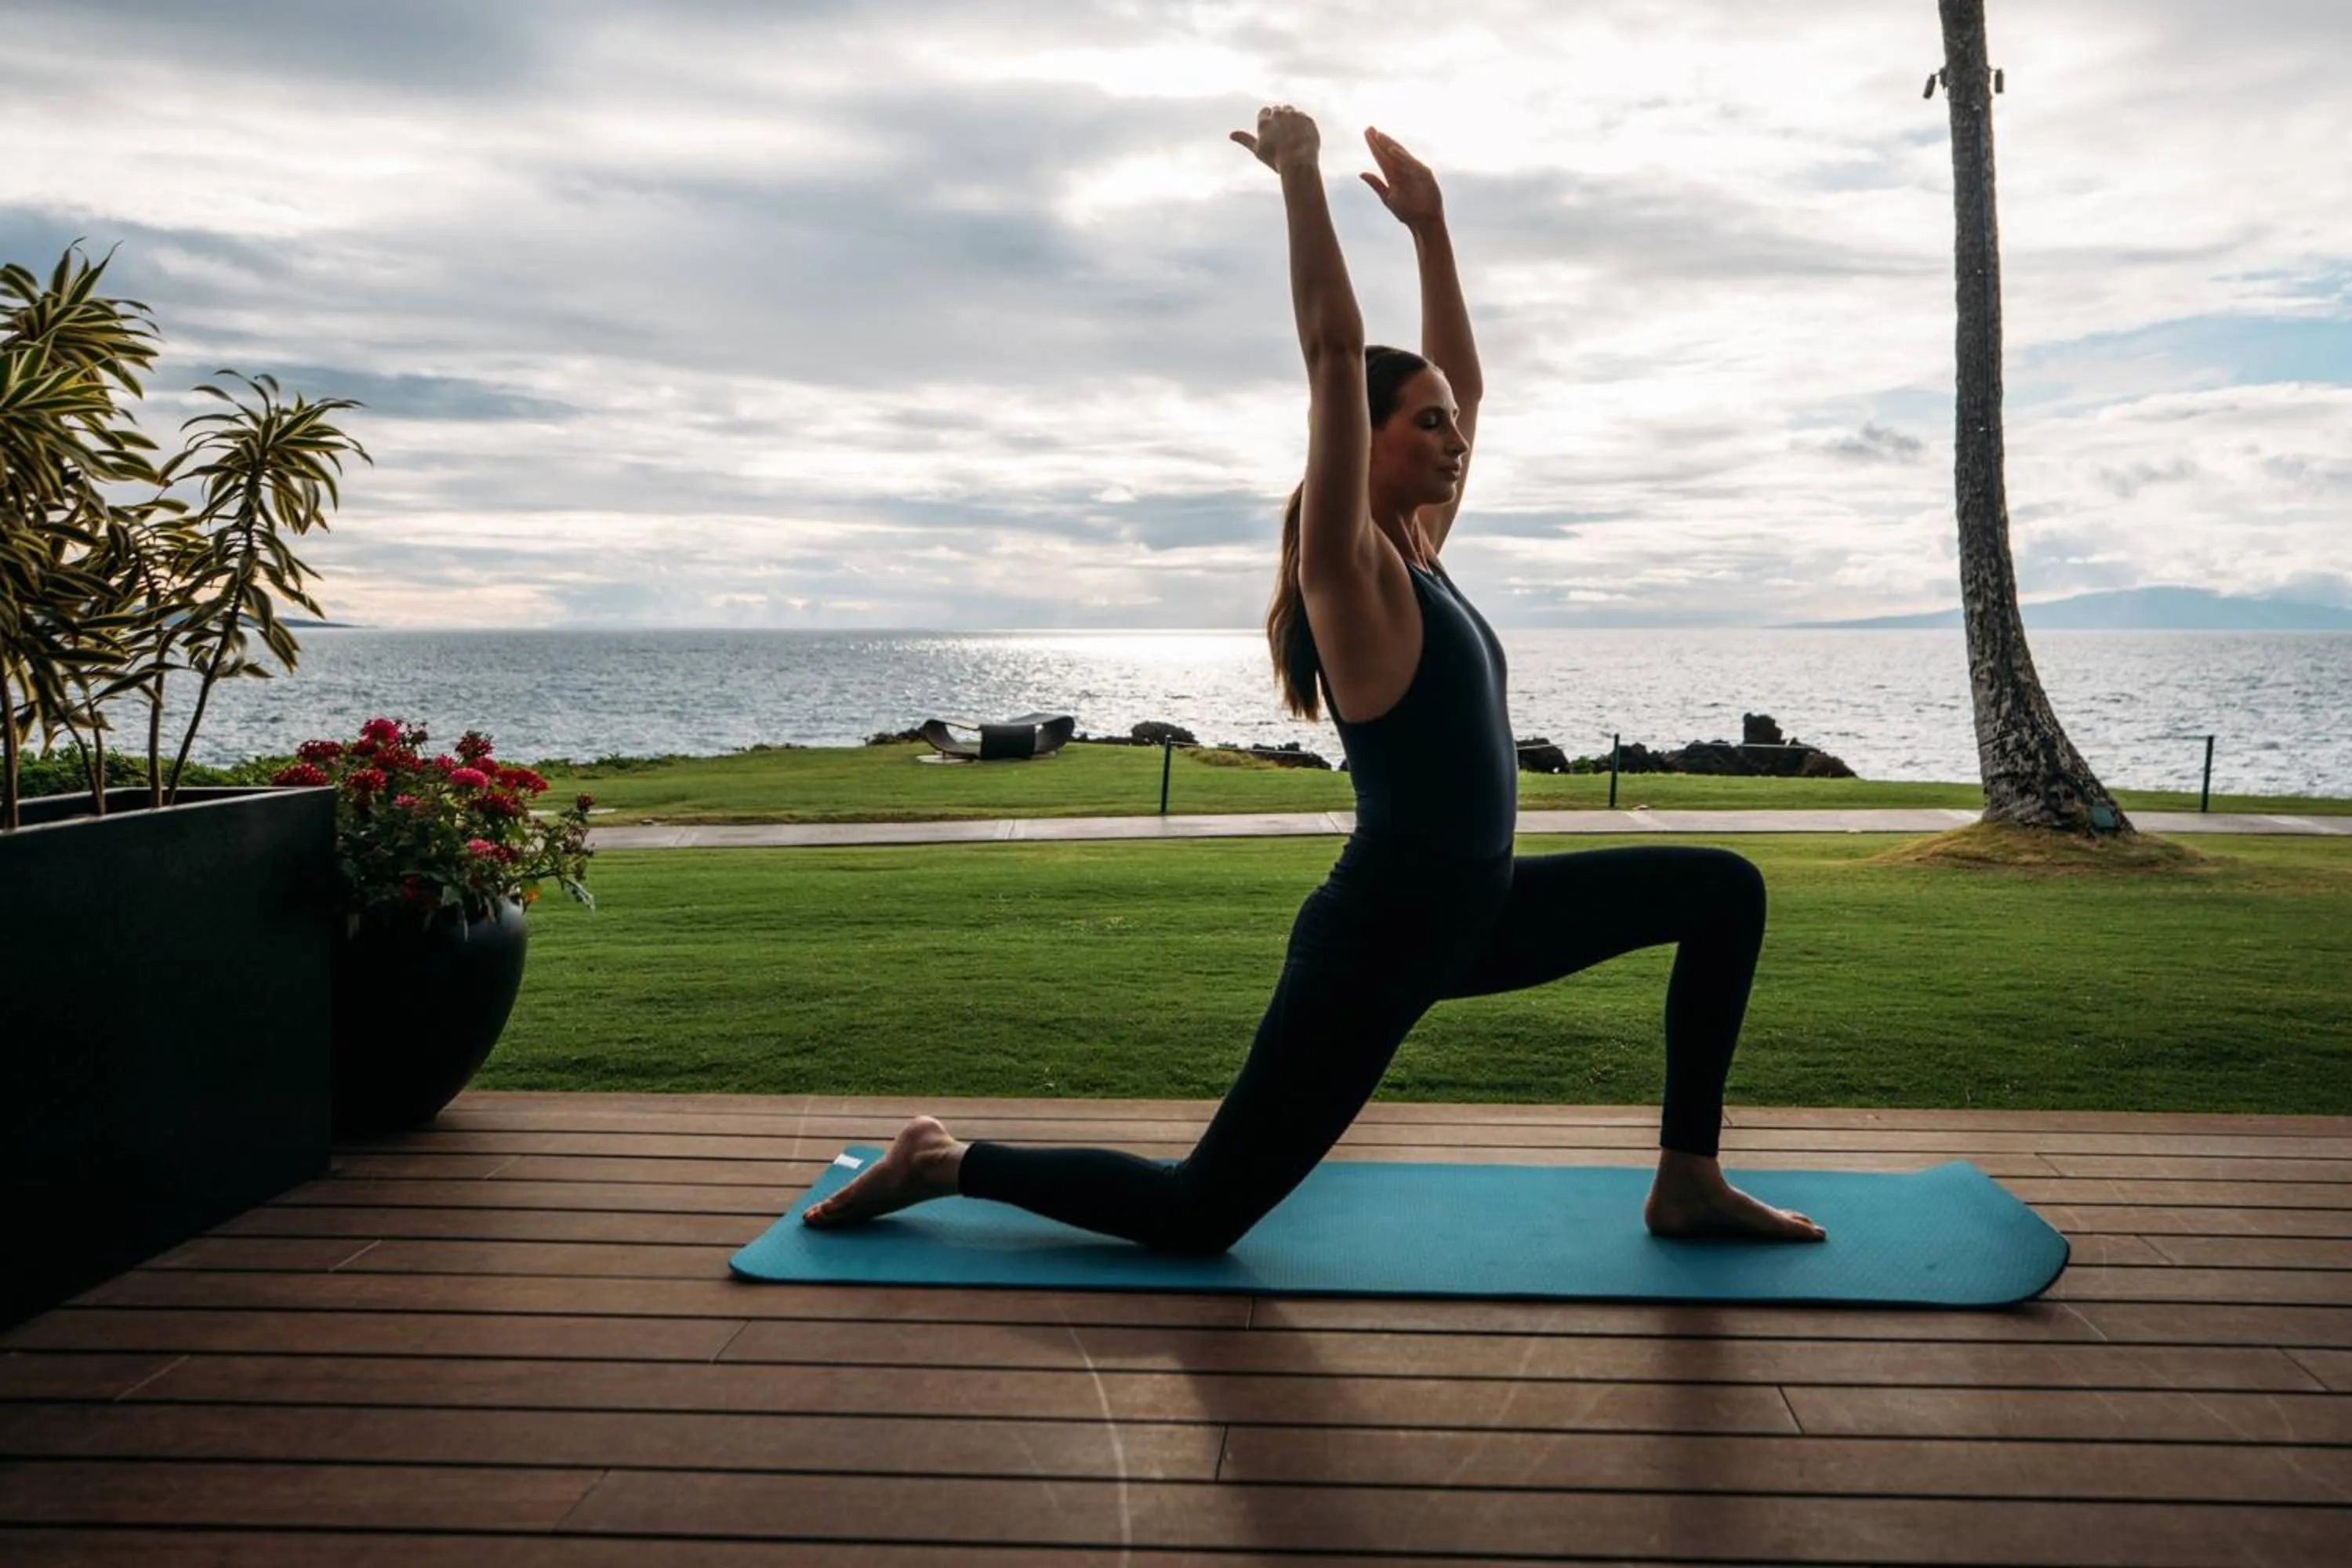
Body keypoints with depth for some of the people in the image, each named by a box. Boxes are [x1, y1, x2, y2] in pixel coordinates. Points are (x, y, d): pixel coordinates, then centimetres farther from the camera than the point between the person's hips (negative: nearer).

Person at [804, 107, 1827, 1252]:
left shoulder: (1418, 554, 9)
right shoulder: (1348, 566, -14)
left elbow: (1458, 377, 17)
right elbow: (1334, 348, -21)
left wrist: (1429, 223, 18)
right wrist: (1300, 173, -15)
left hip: (1468, 914, 9)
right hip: (1378, 933, -9)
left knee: (1723, 892, 10)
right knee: (1199, 1214, -3)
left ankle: (1688, 1185, 12)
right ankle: (944, 1163, 15)